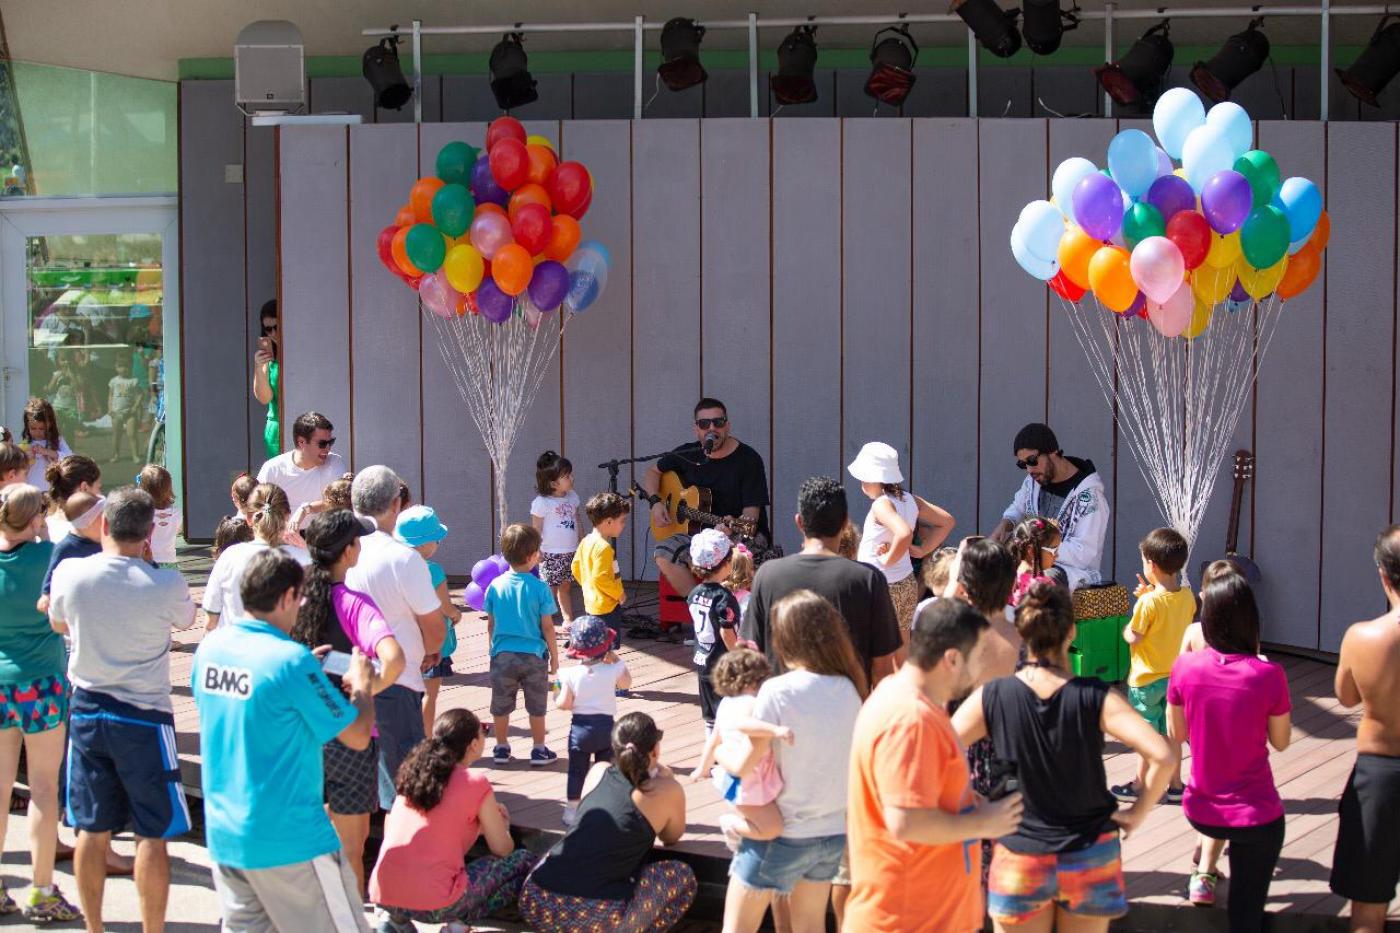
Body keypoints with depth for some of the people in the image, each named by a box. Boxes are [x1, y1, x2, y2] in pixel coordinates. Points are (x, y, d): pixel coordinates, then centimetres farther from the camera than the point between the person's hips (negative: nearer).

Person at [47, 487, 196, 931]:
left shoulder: (70, 572, -8)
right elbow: (186, 619, 7)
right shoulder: (166, 585, -16)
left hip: (87, 710, 4)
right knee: (153, 835, 4)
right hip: (144, 715, -4)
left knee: (92, 830, 12)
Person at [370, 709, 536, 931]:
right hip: (434, 905, -6)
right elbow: (503, 850, 7)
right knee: (524, 861, 13)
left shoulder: (412, 773, 12)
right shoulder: (475, 784, -4)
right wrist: (501, 823, 28)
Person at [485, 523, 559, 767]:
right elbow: (547, 626, -8)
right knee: (536, 707, 12)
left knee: (501, 706, 16)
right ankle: (539, 750, 19)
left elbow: (491, 624, 4)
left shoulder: (495, 586, -4)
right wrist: (554, 656, 3)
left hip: (502, 654, 2)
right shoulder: (539, 588, -13)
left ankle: (501, 748, 25)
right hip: (534, 655, -2)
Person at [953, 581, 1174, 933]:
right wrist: (1137, 813, -8)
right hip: (1090, 857, 0)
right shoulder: (1095, 698, -15)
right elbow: (1163, 756, -22)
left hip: (1019, 856, 0)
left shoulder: (992, 697, -12)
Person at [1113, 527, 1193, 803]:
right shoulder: (1188, 597, -4)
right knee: (1170, 734, 15)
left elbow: (1134, 637, -17)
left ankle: (1140, 786, 19)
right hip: (1176, 675, 6)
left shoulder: (1148, 603, -23)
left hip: (1147, 679, -6)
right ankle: (1175, 786, 22)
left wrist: (1125, 630, 4)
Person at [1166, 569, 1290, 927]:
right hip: (1256, 816, -3)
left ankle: (1203, 874, 35)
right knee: (1246, 914, 16)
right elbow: (1281, 741, -3)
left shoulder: (1185, 666, -11)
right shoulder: (1268, 674, -19)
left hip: (1200, 811, 3)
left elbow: (1176, 734, 2)